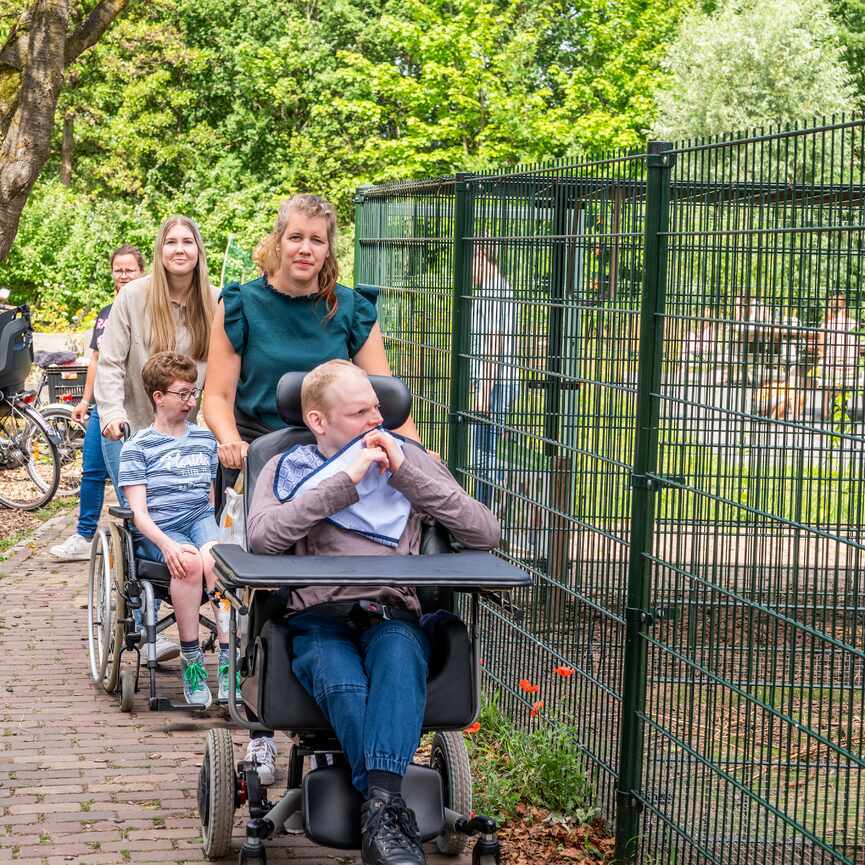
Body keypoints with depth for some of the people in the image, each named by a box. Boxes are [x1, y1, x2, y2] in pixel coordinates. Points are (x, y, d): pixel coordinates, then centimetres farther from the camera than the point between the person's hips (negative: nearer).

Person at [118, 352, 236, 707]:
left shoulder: (205, 438, 19)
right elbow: (139, 512, -4)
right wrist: (167, 545, -22)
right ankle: (191, 661, -26)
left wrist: (220, 530, -2)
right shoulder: (138, 447, 5)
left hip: (201, 519, 3)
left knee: (213, 558, -34)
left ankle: (227, 658, -33)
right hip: (159, 529, -2)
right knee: (189, 562, -36)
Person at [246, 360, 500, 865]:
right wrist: (346, 481, -5)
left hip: (393, 617, 1)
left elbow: (485, 533, 9)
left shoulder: (410, 459, 23)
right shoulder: (288, 468, 20)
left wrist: (407, 473, 2)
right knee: (343, 684, -36)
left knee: (398, 655, -37)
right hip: (318, 620, 0)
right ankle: (392, 817, -42)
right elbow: (263, 536, -4)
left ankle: (381, 805, -50)